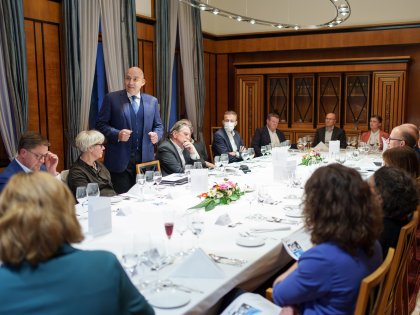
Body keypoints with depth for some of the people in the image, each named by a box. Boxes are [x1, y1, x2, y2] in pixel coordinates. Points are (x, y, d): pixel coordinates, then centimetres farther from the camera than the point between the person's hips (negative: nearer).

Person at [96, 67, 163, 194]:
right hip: (120, 159, -3)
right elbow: (101, 124, 0)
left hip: (145, 158, 3)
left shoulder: (152, 101, 10)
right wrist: (117, 134, -17)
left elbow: (158, 125, 16)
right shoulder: (111, 98, 1)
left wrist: (156, 135, -6)